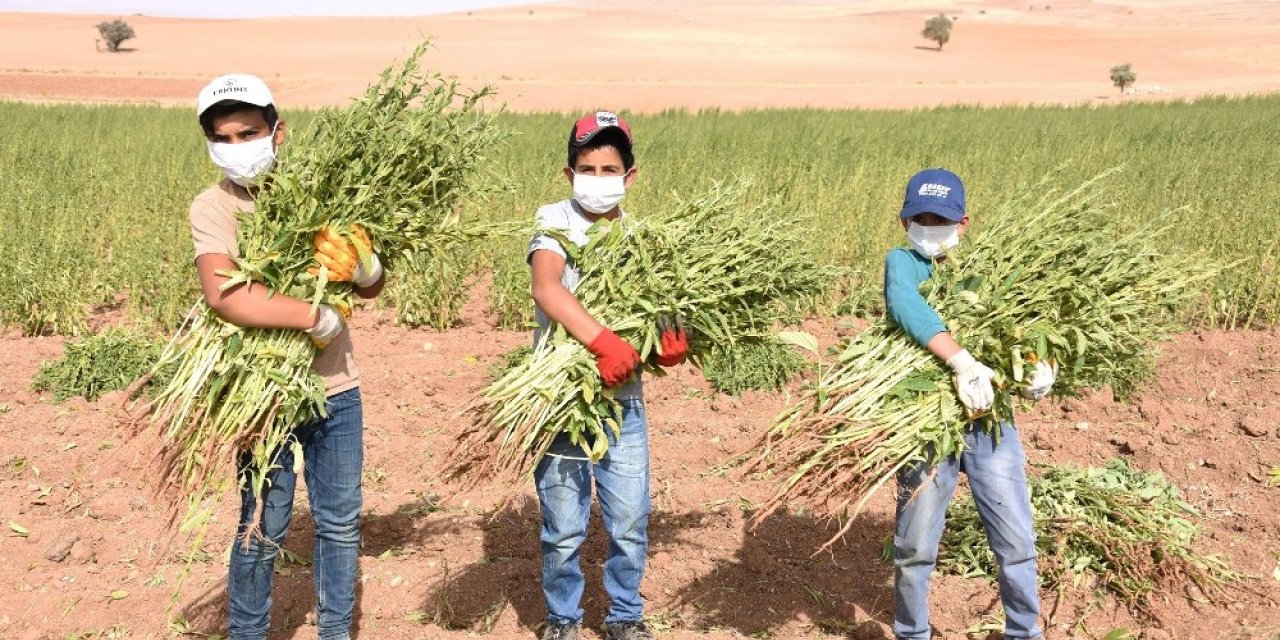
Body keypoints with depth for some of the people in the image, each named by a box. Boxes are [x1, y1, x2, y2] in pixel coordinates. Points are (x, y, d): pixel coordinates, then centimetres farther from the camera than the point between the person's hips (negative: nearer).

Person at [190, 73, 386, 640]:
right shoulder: (214, 207, -9)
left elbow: (374, 288, 2)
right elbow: (223, 294, -27)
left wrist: (359, 265, -22)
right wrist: (320, 318, -25)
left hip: (337, 390, 4)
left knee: (340, 522, 13)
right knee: (263, 529, 7)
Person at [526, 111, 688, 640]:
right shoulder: (555, 222, -7)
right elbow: (547, 288, -26)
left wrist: (668, 350, -17)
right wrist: (604, 342, -37)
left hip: (623, 401, 3)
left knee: (630, 523, 8)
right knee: (563, 528, 4)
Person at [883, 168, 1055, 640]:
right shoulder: (902, 262, -3)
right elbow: (904, 304, -25)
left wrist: (1041, 368, -14)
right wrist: (961, 360, -35)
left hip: (990, 421, 3)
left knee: (1017, 544, 8)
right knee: (915, 548, 6)